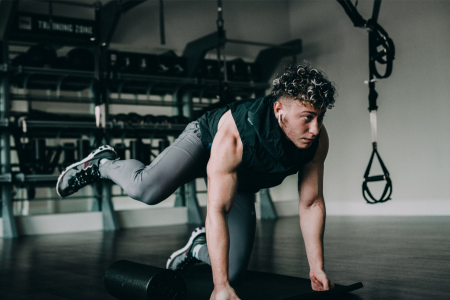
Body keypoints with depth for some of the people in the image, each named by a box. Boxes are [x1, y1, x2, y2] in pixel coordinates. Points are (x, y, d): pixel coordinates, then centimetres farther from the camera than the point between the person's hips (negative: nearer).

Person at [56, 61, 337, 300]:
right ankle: (103, 163, 1)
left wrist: (317, 268, -19)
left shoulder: (318, 139, -29)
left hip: (243, 182, 4)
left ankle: (198, 246, 30)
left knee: (233, 271, -5)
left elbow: (312, 203, -19)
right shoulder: (233, 135, -43)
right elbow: (217, 209, -43)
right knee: (147, 188, -34)